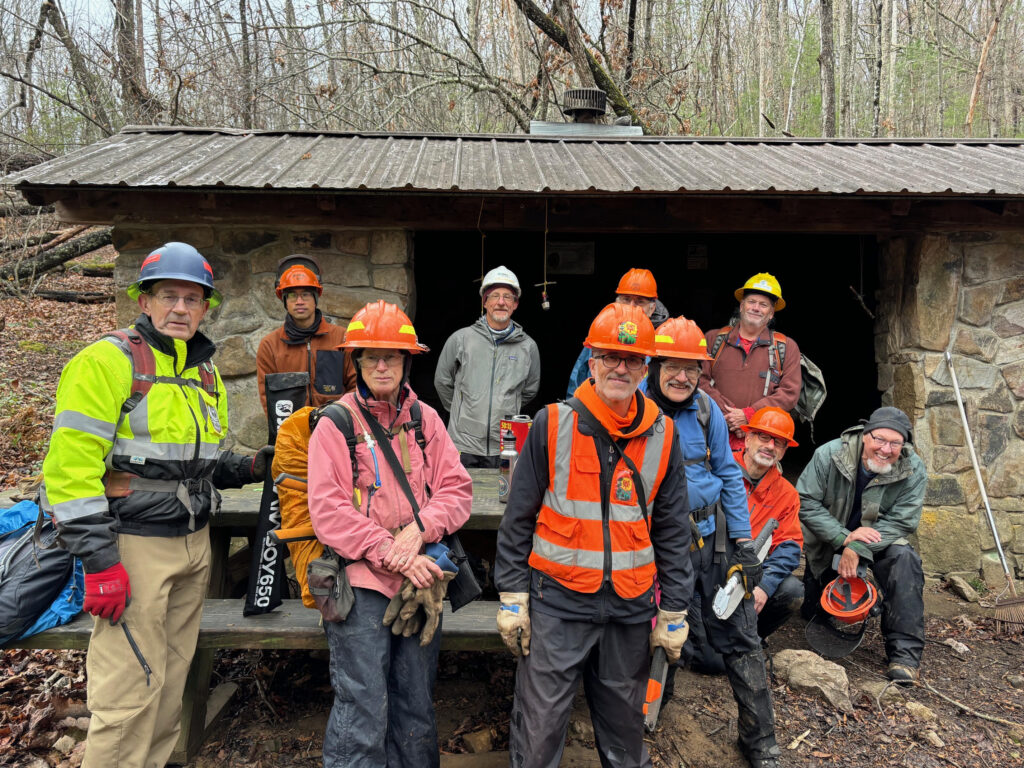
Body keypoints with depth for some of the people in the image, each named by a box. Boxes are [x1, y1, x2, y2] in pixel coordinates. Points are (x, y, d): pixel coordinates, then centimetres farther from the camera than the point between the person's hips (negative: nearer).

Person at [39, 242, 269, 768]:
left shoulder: (206, 373, 13)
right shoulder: (107, 361, -10)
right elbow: (71, 468, -16)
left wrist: (249, 467, 5)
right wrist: (99, 562, -19)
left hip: (194, 543, 7)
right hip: (133, 546, -7)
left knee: (172, 676, 16)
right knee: (131, 686, -3)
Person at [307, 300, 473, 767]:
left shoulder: (425, 419, 9)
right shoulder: (335, 425, -4)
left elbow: (456, 488, 4)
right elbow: (328, 510, -11)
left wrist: (418, 531, -13)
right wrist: (389, 553, -18)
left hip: (421, 580, 4)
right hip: (361, 582, -4)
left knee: (417, 706, 16)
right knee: (362, 711, -1)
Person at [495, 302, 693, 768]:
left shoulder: (662, 437, 2)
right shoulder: (553, 426, -5)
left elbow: (672, 532, 7)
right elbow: (518, 520, -1)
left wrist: (674, 614, 6)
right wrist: (512, 599, -4)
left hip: (631, 608, 3)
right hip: (558, 602, -2)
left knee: (624, 723, 17)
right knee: (539, 729, 3)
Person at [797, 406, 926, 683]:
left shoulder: (913, 470, -17)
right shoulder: (829, 455, -21)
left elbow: (901, 522, -19)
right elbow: (805, 503, -19)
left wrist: (858, 549, -31)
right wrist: (843, 537, -30)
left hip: (879, 544, 0)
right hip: (828, 544, 0)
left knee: (904, 559, -34)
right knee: (814, 615, 7)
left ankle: (904, 654, -27)